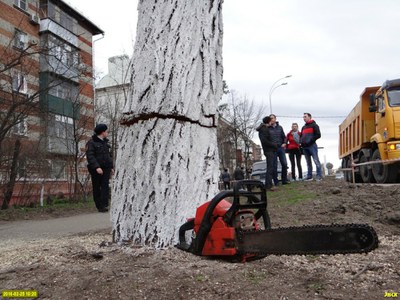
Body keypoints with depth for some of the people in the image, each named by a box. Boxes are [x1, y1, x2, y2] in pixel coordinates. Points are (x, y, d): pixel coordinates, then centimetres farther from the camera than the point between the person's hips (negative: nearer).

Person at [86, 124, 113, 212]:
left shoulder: (105, 142, 16)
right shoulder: (91, 143, -6)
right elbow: (90, 156, -16)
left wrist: (111, 167, 18)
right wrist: (97, 167, -26)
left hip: (106, 168, 5)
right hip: (96, 169, -5)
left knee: (105, 186, -10)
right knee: (96, 188, 3)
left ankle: (104, 205, -16)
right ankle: (99, 206, 12)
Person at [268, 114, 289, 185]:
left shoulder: (279, 127, 12)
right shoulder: (268, 128, -1)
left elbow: (284, 136, 17)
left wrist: (284, 143, 1)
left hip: (281, 148, 4)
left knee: (284, 164, 2)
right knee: (274, 166, 0)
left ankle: (284, 180, 13)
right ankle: (276, 181, 7)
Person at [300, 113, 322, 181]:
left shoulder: (314, 125, 3)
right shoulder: (303, 127, 24)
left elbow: (318, 135, -6)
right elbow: (301, 136, 28)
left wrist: (310, 140, -15)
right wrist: (301, 142, 6)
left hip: (312, 145, -7)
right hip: (304, 147, 7)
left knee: (316, 161, -9)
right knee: (308, 162, 9)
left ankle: (319, 176, -9)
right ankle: (309, 176, 13)